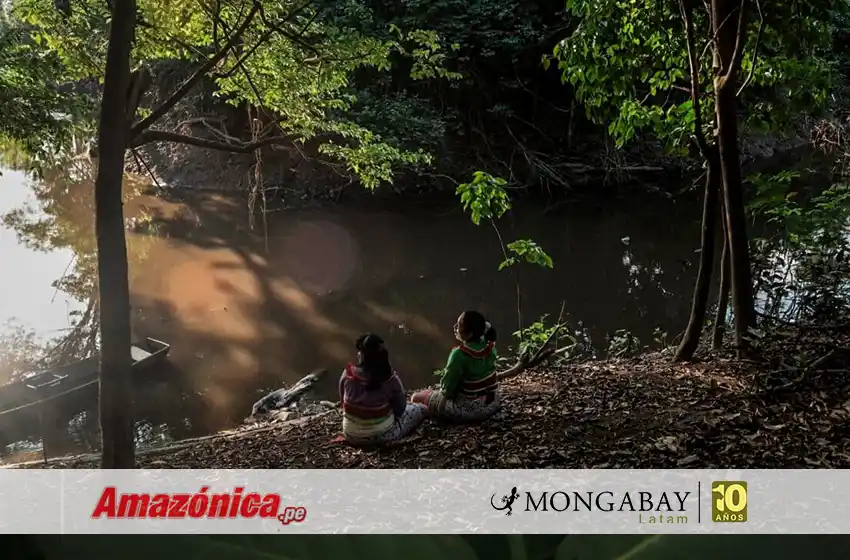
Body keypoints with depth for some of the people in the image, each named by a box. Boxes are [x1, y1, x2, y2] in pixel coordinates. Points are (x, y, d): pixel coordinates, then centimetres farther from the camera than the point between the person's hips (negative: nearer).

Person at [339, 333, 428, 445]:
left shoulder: (347, 374, -15)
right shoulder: (391, 379, -21)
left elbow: (343, 401, 1)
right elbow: (400, 409, -9)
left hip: (351, 435, 0)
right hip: (382, 435, 0)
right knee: (421, 409, 19)